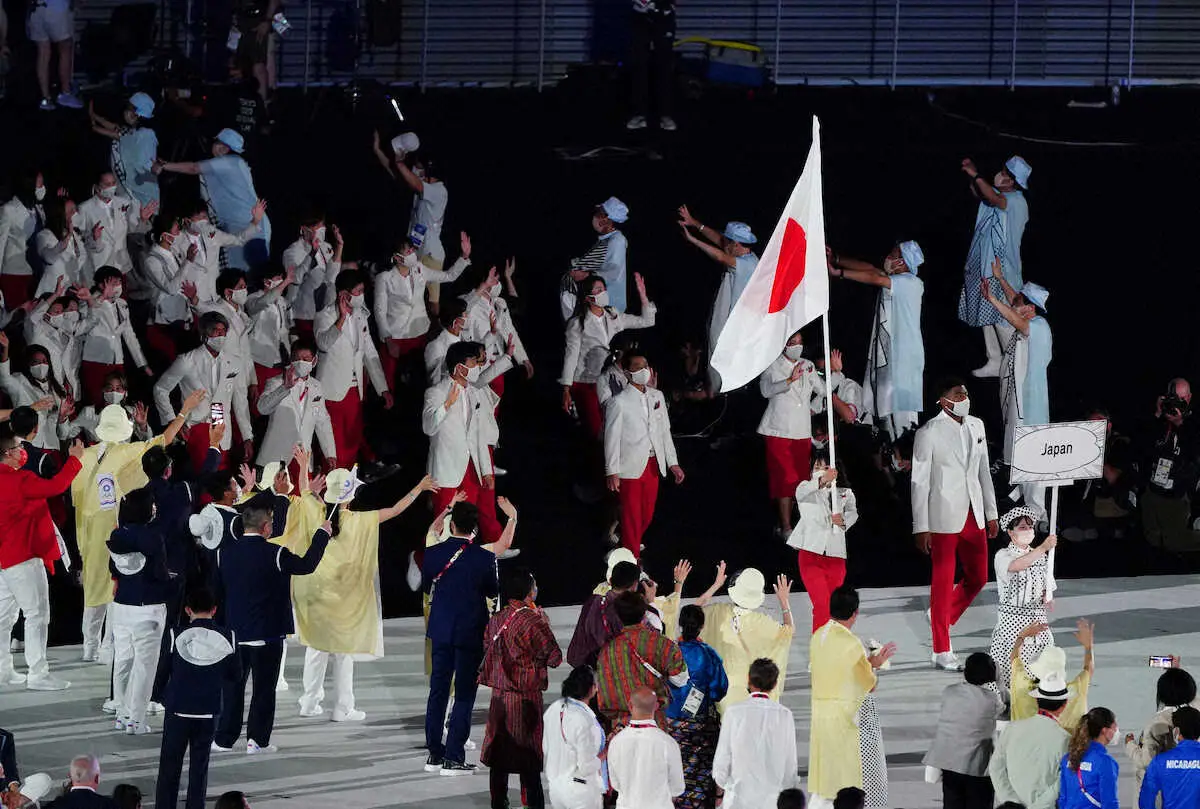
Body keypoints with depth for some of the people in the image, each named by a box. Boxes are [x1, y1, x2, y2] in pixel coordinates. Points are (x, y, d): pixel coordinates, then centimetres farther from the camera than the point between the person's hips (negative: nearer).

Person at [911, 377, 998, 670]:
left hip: (973, 515, 6)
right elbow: (920, 482, -9)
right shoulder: (929, 433, -10)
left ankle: (942, 616, 36)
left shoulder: (976, 426, 8)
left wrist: (991, 513, 14)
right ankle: (942, 652, 7)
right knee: (943, 582, 0)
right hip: (944, 518, -6)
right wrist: (921, 527, -11)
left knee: (978, 577, 11)